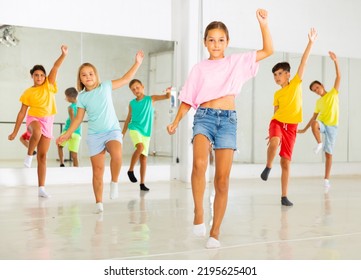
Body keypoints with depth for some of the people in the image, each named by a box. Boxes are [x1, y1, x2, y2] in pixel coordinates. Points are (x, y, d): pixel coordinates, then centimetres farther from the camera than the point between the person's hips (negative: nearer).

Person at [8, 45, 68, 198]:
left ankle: (41, 188, 5)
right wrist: (15, 132, 5)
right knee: (37, 132, -41)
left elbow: (55, 67, -11)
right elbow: (22, 113, 4)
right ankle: (29, 155, -13)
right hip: (34, 118, -2)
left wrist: (63, 55, -27)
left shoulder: (49, 85, 3)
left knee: (42, 156, 2)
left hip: (47, 121, 2)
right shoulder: (28, 92, 1)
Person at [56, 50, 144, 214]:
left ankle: (114, 183, -11)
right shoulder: (82, 97, 4)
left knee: (116, 154, -34)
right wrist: (67, 134, 6)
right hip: (94, 135, 1)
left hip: (112, 130, -1)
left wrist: (137, 63, 7)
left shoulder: (105, 87, 2)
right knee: (97, 170, 1)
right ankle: (99, 203, 10)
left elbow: (125, 79, 9)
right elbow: (78, 118, 11)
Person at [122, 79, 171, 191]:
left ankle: (142, 183, 8)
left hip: (146, 132, 1)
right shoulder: (132, 103, 7)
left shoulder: (151, 99, 4)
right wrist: (122, 134, 15)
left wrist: (168, 92, -27)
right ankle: (130, 170, -12)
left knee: (144, 157, 1)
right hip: (134, 129, -1)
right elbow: (128, 119, 15)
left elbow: (167, 97, -3)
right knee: (140, 147, -29)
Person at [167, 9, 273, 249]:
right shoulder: (200, 68, 12)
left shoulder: (237, 62, 13)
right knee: (199, 164, -31)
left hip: (228, 120, 1)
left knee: (223, 179, -1)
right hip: (204, 117, -1)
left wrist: (263, 24, -2)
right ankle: (199, 213, -15)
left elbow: (268, 51, 8)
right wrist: (176, 122, 3)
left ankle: (215, 232, 8)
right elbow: (188, 100, 13)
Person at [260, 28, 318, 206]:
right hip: (277, 122, 1)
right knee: (274, 143, -35)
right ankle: (268, 166, -8)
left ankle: (284, 196, 8)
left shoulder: (296, 84, 2)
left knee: (286, 162, 0)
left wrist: (311, 43, -11)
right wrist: (271, 133, 12)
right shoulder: (277, 94, 9)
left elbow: (303, 62, -5)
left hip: (291, 126, -1)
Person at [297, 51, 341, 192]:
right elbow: (313, 118, 20)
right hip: (322, 124, 3)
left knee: (328, 154, -2)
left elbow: (338, 77, -7)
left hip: (332, 127, -3)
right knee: (315, 124, -36)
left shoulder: (333, 93, 3)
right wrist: (304, 129, 17)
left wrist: (335, 61, -17)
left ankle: (327, 179, 4)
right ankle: (319, 144, -13)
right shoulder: (318, 102, 14)